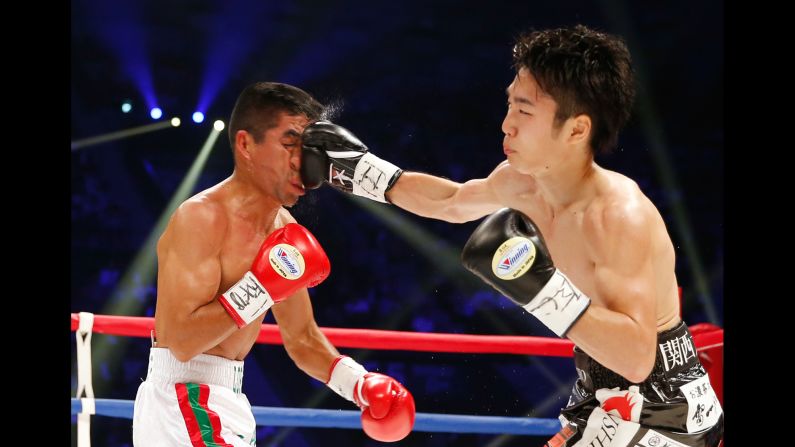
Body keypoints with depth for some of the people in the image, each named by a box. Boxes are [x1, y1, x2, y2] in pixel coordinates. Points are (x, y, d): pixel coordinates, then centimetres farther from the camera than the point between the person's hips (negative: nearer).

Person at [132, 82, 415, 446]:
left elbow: (302, 339, 17)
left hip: (230, 400, 9)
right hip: (184, 399, -9)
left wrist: (360, 384, 3)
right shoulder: (201, 218, -18)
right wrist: (261, 289, -27)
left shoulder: (285, 228, 9)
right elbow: (181, 341, -26)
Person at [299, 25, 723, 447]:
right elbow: (453, 202, 22)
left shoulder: (620, 215, -28)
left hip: (660, 410, -9)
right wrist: (352, 166, 20)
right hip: (603, 395, 9)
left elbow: (636, 357, -36)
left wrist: (539, 286, -42)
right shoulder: (522, 181, -2)